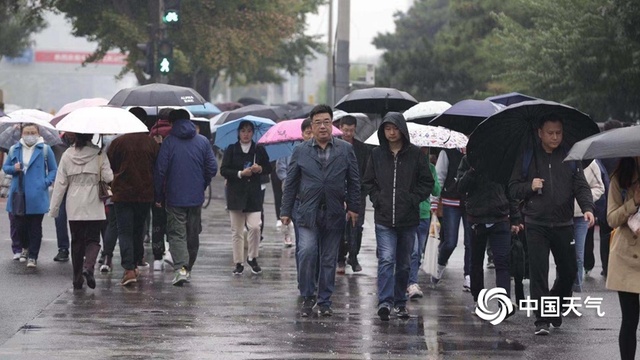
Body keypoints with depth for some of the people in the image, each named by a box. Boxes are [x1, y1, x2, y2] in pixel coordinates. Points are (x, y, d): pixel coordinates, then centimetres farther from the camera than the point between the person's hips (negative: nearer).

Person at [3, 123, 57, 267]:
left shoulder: (45, 149, 0)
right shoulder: (14, 150, 8)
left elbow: (53, 170, 5)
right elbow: (5, 167, 15)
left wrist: (46, 182, -10)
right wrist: (14, 168, -7)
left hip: (36, 196, -3)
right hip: (18, 194, 3)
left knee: (35, 227, 0)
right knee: (20, 225, 8)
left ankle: (33, 256, 8)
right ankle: (25, 248, 35)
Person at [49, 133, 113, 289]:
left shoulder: (67, 155, 0)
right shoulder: (99, 154, -7)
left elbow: (60, 183, 2)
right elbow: (108, 178, -10)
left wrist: (54, 208, 7)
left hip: (74, 207, 2)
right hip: (94, 206, -2)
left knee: (76, 241, 10)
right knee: (93, 239, 4)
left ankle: (77, 279, 11)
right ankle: (88, 266, -23)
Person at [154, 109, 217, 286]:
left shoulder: (168, 142, -6)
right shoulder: (203, 141, 3)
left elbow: (160, 170, -9)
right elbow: (212, 168, 2)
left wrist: (158, 196, 0)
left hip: (174, 197, -3)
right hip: (196, 197, 3)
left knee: (176, 233, -4)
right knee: (193, 235, 15)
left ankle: (180, 268, -22)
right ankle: (188, 268, 24)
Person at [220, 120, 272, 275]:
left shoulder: (259, 150, 6)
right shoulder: (231, 150, 3)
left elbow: (268, 168, 12)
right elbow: (223, 170, -2)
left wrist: (260, 169, -10)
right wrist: (240, 173, -16)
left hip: (254, 194, 0)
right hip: (236, 193, 0)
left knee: (255, 227, -13)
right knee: (236, 231, 3)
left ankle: (252, 258, 8)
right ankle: (238, 263, 12)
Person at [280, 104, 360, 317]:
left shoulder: (345, 150, 8)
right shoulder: (301, 151, 7)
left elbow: (354, 182, 10)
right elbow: (291, 183, 8)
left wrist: (353, 207, 4)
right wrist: (286, 211, 4)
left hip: (334, 214, 1)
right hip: (308, 212, -1)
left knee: (329, 259, 5)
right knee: (307, 252, -16)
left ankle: (325, 302, 15)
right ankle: (307, 297, -1)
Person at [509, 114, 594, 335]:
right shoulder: (527, 158, 4)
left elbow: (581, 186, 2)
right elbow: (513, 189, 6)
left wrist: (587, 208, -15)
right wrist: (530, 187, -13)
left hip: (563, 225, 2)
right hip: (536, 224, -2)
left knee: (569, 271, 9)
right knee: (538, 273, -8)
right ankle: (541, 320, -3)